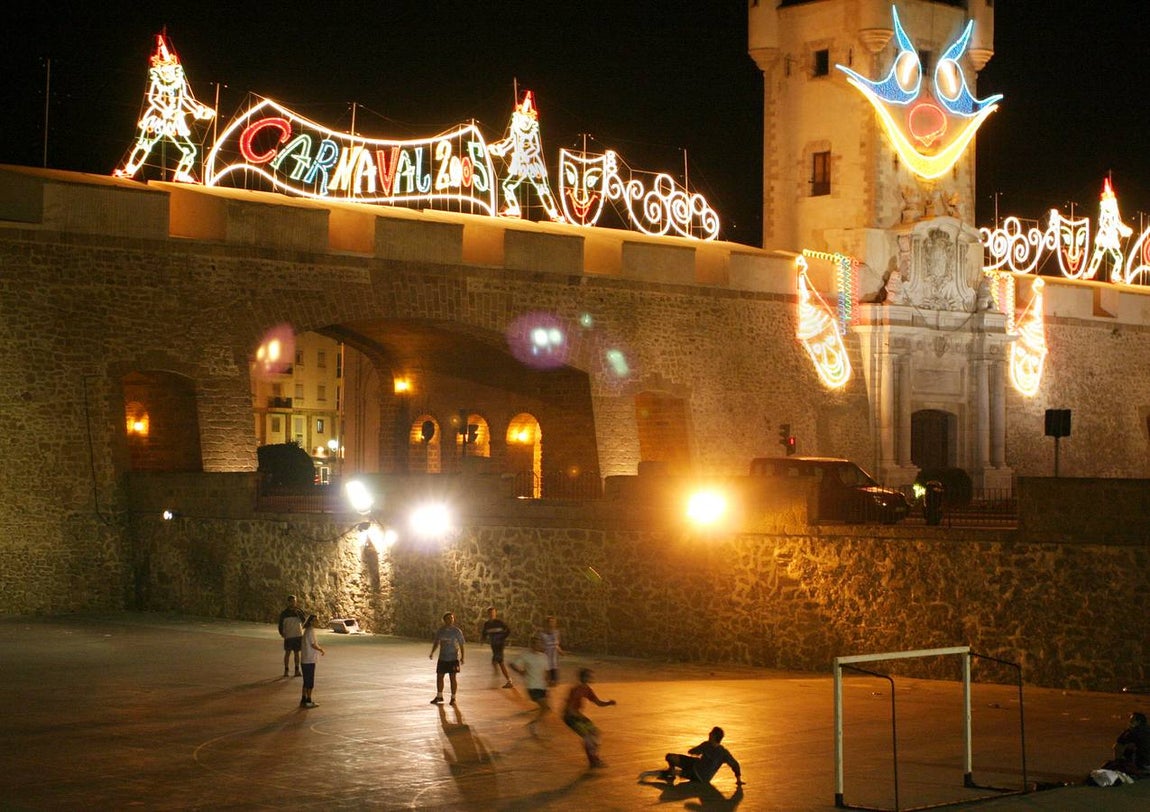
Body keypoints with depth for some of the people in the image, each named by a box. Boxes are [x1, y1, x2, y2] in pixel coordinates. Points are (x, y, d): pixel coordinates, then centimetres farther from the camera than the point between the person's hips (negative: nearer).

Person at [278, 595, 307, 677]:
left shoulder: (299, 611, 4)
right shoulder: (284, 613, 2)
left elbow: (304, 620, -9)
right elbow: (281, 625, 6)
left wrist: (298, 613, -19)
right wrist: (281, 633, -8)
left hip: (298, 635, 1)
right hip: (288, 636, -1)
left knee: (296, 653, 5)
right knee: (287, 653, -4)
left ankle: (297, 670, 9)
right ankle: (286, 670, 2)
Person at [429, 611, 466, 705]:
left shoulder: (457, 631, -5)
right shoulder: (440, 630, 4)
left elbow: (461, 645, -2)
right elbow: (436, 642, 14)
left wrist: (462, 657, -5)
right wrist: (432, 653, 1)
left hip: (453, 658, -4)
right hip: (442, 657, 4)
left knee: (453, 677, -3)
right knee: (439, 676, 8)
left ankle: (453, 698, 8)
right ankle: (439, 696, 23)